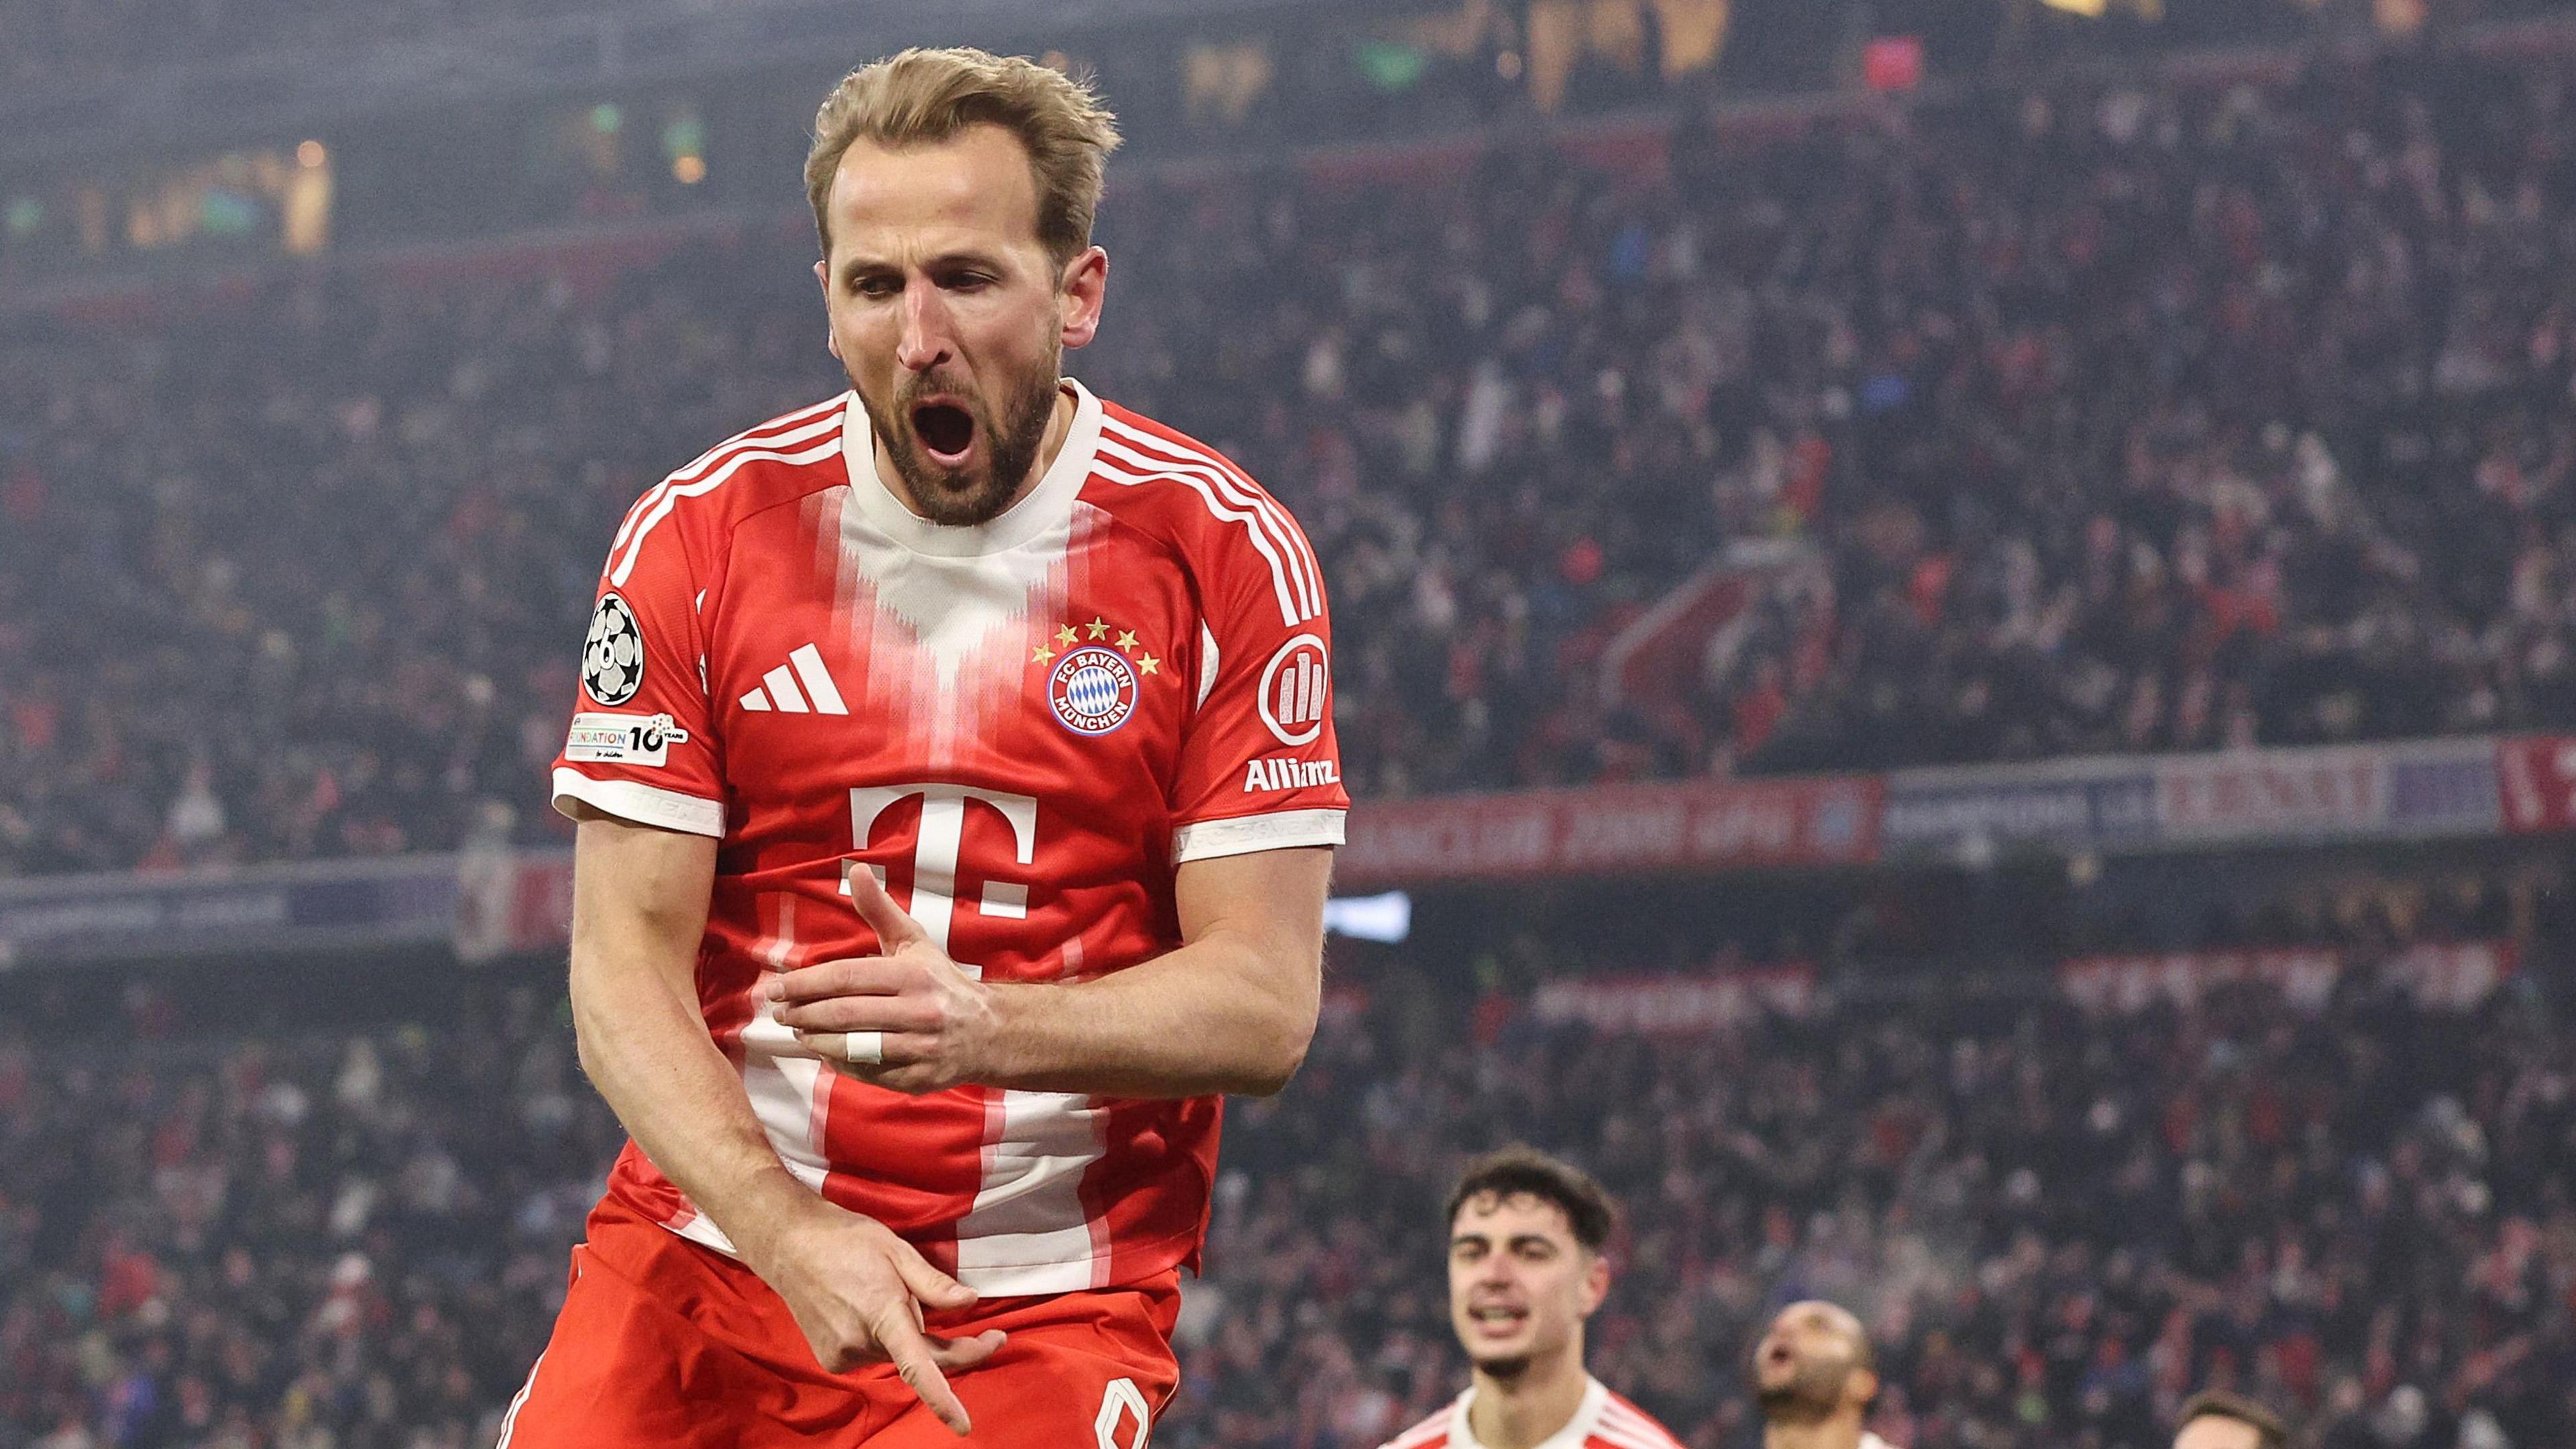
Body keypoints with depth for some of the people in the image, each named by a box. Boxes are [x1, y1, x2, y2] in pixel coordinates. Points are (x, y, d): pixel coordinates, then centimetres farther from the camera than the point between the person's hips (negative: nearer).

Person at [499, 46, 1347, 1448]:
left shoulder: (1222, 554, -3)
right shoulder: (699, 537, 0)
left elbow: (1265, 1001, -6)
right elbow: (624, 966, -4)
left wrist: (986, 1028, -25)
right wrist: (791, 1230, -20)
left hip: (1047, 1312, -1)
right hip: (707, 1254, 2)